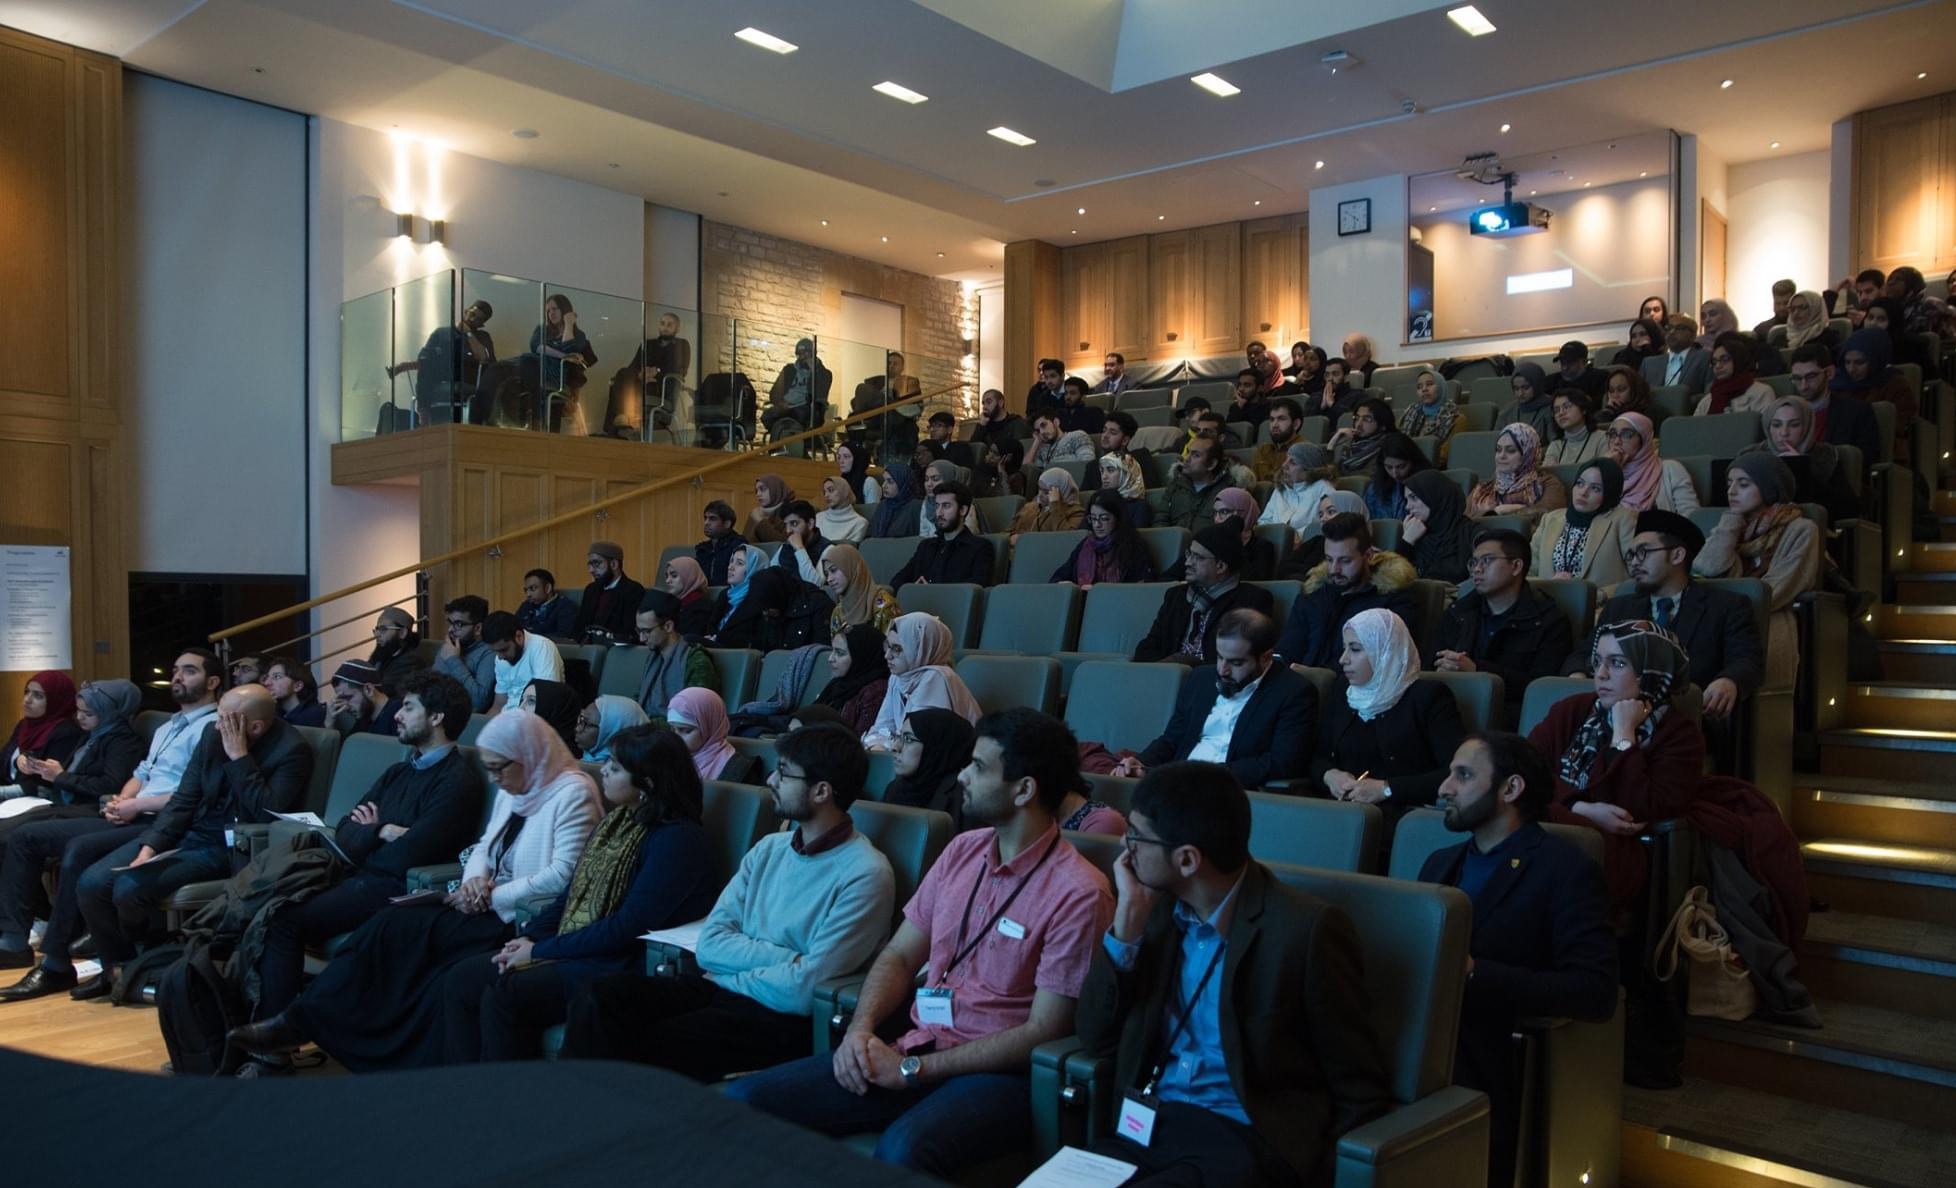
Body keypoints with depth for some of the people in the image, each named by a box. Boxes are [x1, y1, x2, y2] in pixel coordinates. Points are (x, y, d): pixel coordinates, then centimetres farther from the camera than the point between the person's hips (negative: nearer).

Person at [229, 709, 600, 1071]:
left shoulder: (573, 793, -13)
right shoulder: (513, 790, 14)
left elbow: (562, 875, -20)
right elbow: (484, 847, 20)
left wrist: (492, 898, -17)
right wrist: (475, 878, -3)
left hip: (521, 921, -8)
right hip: (489, 907, 8)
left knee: (402, 930, -20)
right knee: (391, 924, -12)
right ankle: (301, 1020, -9)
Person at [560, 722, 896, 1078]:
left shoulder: (865, 875, -11)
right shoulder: (769, 848, 12)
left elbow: (804, 989, -16)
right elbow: (710, 944, 5)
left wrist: (731, 977, -1)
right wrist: (787, 960, -10)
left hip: (784, 1018, -7)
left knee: (650, 1049, -27)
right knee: (600, 994, -16)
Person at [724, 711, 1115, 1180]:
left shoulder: (1078, 893, -13)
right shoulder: (963, 850, 9)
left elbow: (1043, 1031, -14)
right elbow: (900, 954, 15)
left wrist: (913, 1069, -15)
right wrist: (861, 1028, -6)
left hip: (997, 1072, -6)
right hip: (917, 1049, 6)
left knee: (902, 1150, -38)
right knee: (741, 1101, -10)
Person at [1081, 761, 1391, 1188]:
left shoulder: (1306, 928, -13)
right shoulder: (1157, 906, 5)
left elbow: (1360, 1090, -5)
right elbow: (1096, 1040, 4)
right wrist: (1128, 919, -5)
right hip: (1150, 1125, 4)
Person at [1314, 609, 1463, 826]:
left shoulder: (1428, 697, 0)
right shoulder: (1344, 692, 18)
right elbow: (1318, 756, 22)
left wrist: (1387, 789, -14)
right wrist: (1329, 775, -1)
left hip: (1403, 814, -5)